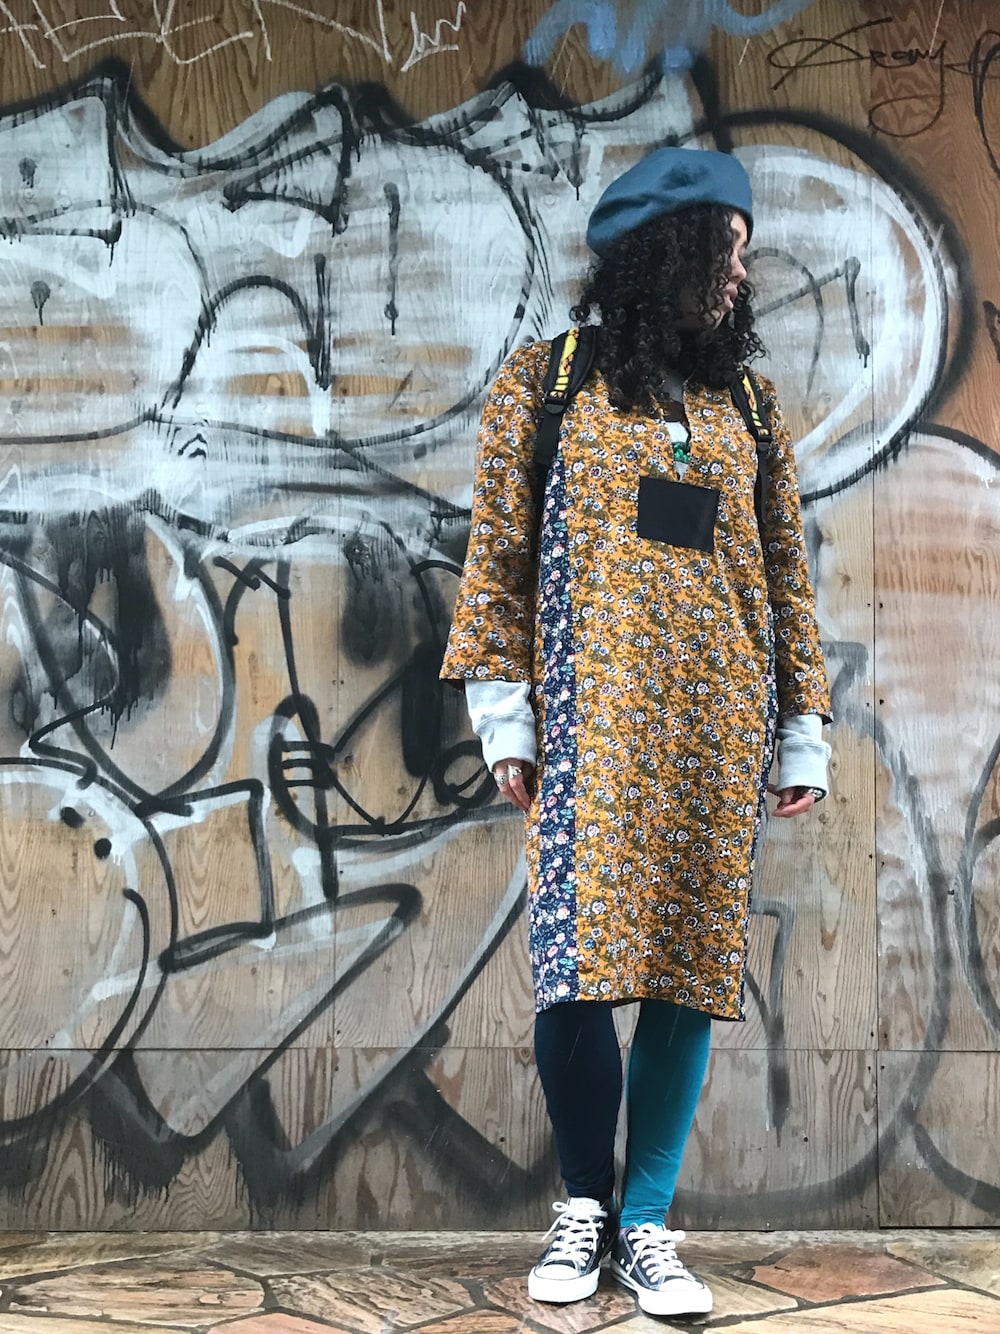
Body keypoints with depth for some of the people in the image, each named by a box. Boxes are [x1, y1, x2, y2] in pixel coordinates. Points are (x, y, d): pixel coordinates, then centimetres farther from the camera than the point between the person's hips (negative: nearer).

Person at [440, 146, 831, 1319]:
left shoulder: (748, 404, 15)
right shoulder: (546, 379, 6)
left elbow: (785, 575, 14)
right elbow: (497, 552, 3)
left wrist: (804, 732, 9)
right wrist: (503, 713, -5)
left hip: (718, 730, 3)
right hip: (590, 723, -3)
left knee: (689, 969, 1)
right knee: (577, 967, -9)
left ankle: (648, 1224, 11)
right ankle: (584, 1204, 11)